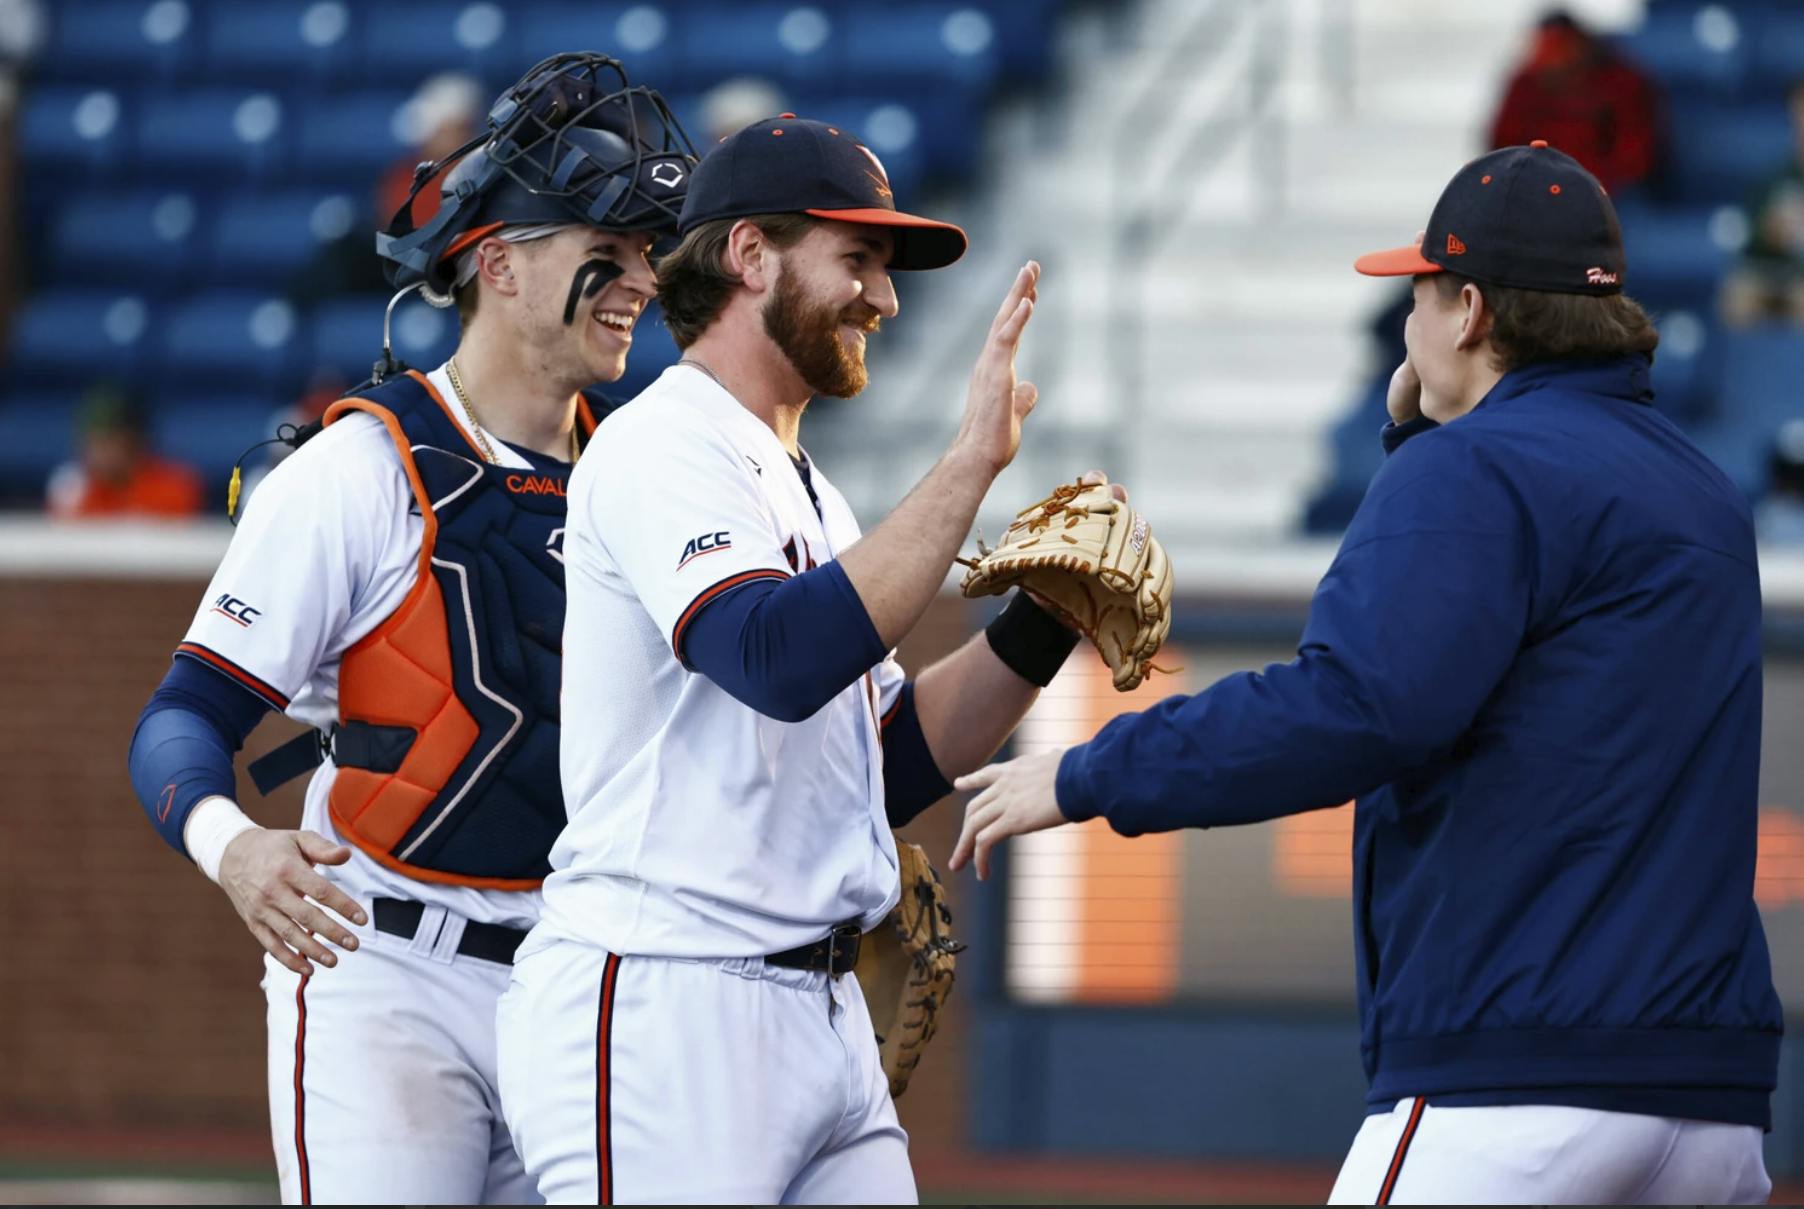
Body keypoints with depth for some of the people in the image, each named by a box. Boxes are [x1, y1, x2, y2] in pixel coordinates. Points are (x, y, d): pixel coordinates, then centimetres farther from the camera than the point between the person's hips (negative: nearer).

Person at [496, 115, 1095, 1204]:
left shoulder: (805, 491, 21)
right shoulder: (661, 448, -8)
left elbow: (897, 765, 21)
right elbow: (782, 661, -26)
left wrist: (1043, 623, 7)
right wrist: (971, 464, -23)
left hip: (825, 1020, 9)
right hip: (660, 1003, -9)